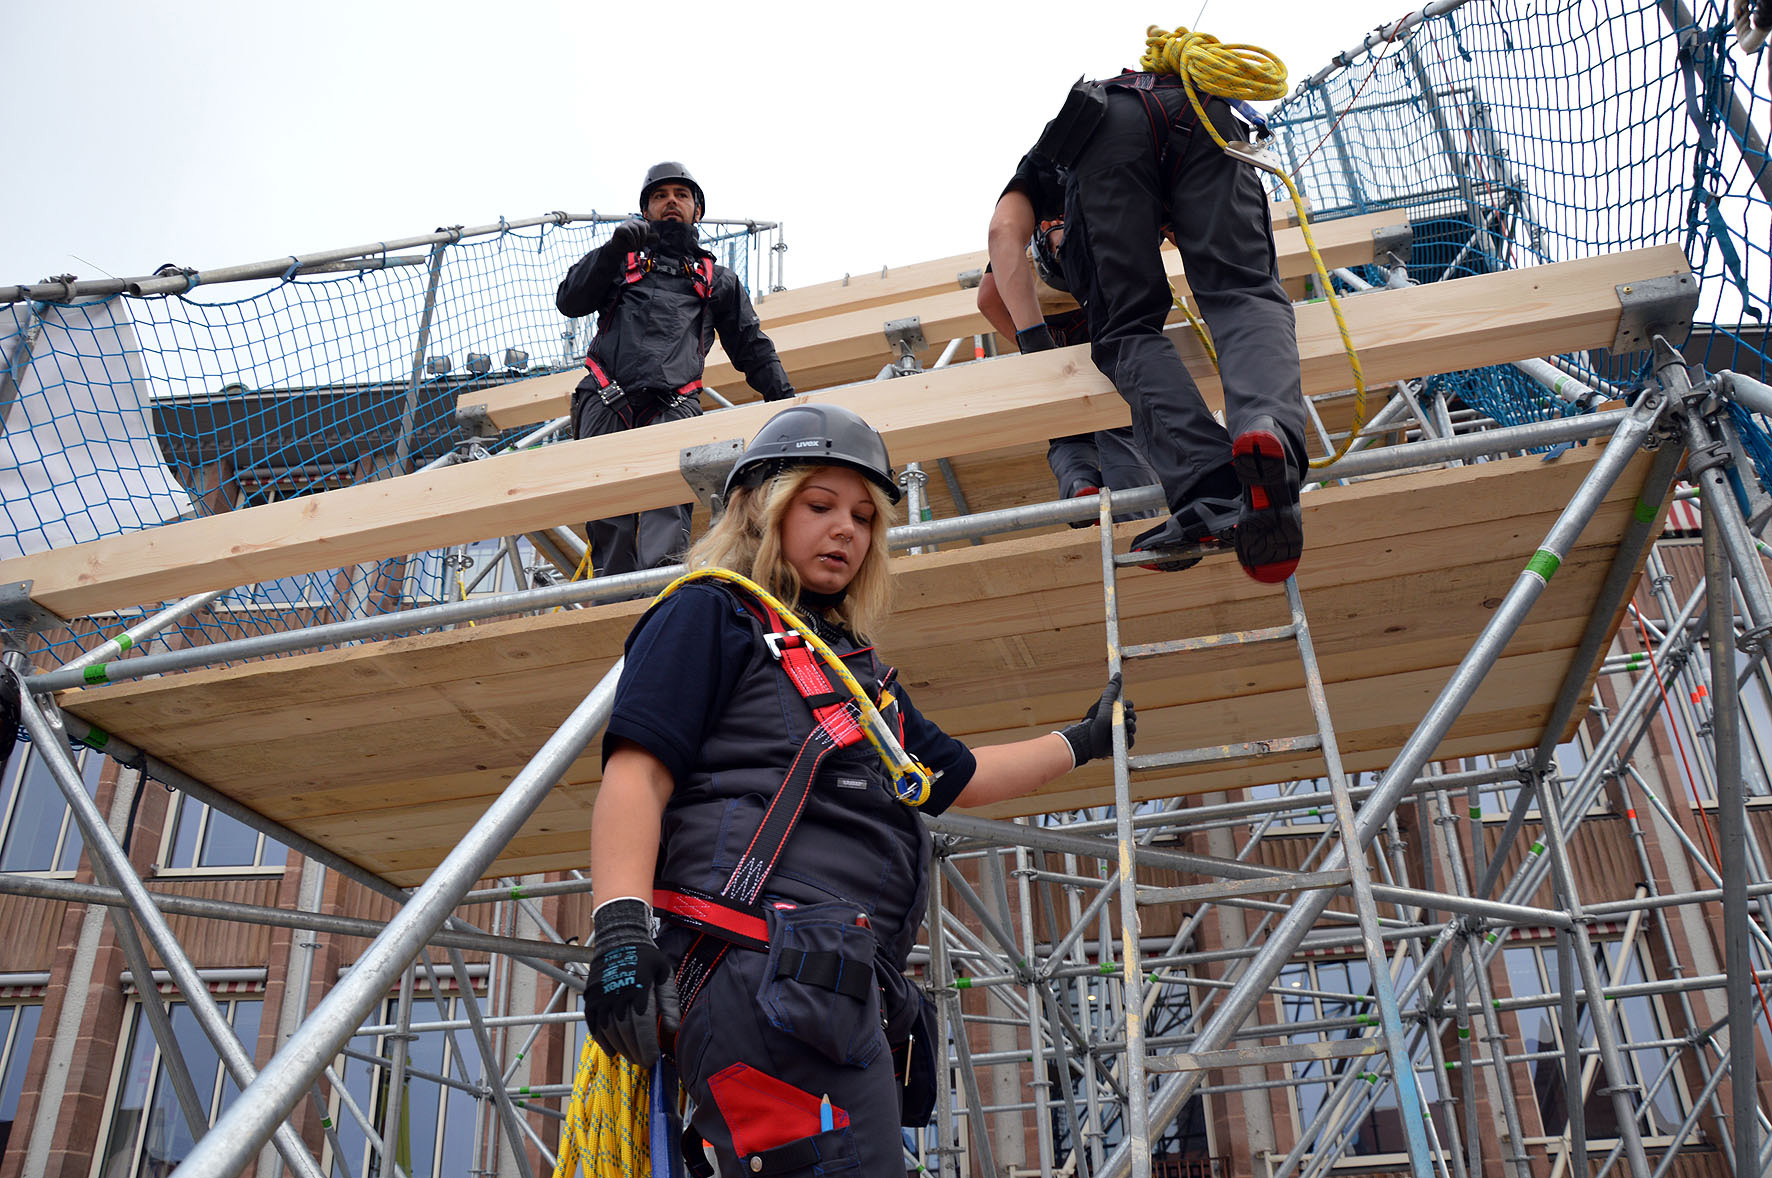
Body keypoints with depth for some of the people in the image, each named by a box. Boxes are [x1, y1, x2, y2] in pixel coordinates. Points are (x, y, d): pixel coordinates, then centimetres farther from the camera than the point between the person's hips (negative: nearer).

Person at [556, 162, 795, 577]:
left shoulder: (717, 280, 32)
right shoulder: (623, 262, 30)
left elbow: (752, 345, 30)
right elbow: (569, 302, 16)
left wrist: (784, 399, 16)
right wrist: (613, 248, 5)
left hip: (673, 403, -1)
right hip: (606, 401, 1)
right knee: (608, 514, -11)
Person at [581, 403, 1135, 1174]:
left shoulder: (858, 667, 31)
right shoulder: (709, 616, 7)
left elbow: (960, 777, 42)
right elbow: (636, 775, -7)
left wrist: (1083, 741, 50)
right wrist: (620, 928, -21)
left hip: (854, 994, 9)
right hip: (765, 963, -8)